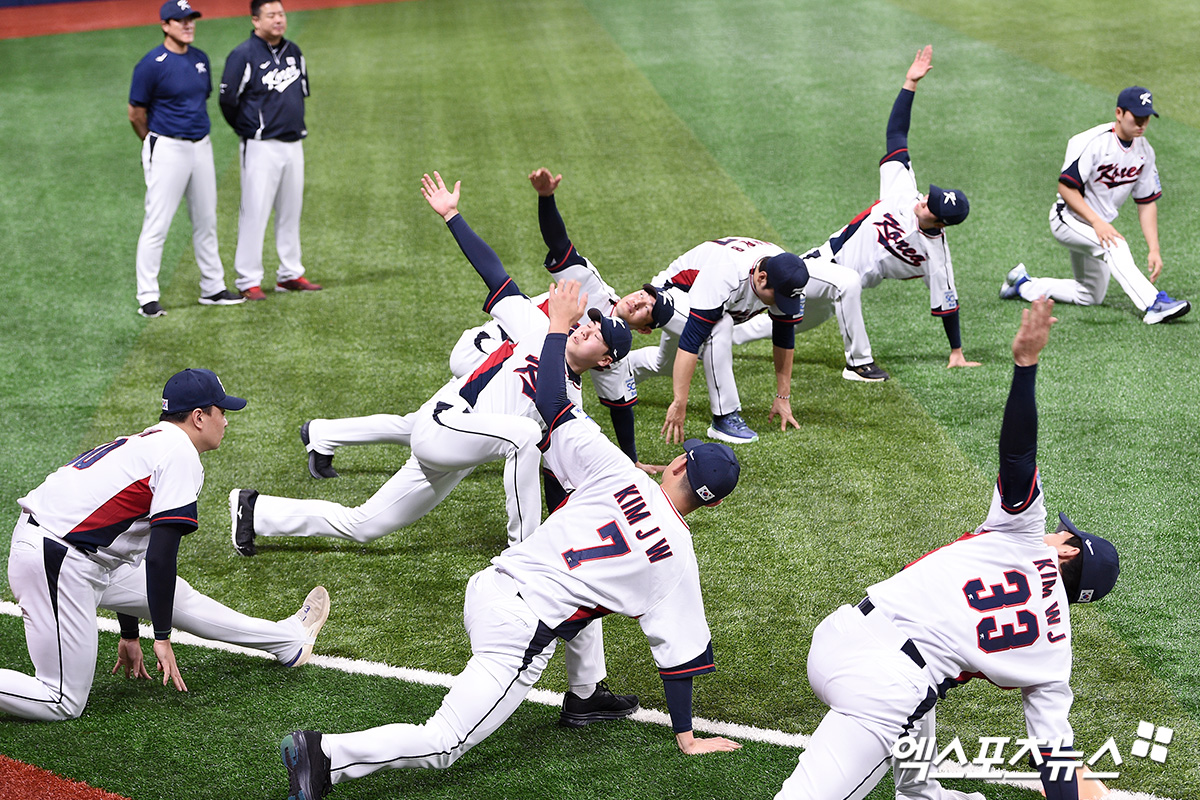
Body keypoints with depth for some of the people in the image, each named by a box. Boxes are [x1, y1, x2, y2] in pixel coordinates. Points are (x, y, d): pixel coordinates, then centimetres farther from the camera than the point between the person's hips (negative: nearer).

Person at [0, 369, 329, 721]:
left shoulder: (147, 443, 20)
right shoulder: (182, 454, -10)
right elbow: (159, 557, -16)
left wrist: (129, 636, 34)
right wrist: (162, 637, -9)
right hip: (56, 563, -10)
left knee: (176, 597, 21)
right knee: (65, 702, -8)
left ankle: (288, 640, 34)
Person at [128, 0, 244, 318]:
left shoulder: (200, 59, 9)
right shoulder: (152, 64, -13)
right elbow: (136, 114, -7)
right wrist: (155, 144, 5)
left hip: (201, 146, 7)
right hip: (167, 149, -7)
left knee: (206, 220, 14)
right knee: (157, 224, -6)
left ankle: (212, 288, 24)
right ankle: (147, 298, -2)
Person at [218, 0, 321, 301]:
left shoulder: (293, 52, 10)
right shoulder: (244, 55, -12)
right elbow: (227, 99, -9)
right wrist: (247, 130, 3)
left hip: (293, 144, 7)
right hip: (261, 148, -7)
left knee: (291, 211, 12)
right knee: (255, 212, -6)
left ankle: (290, 274, 21)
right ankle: (249, 281, -2)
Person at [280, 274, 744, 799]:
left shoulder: (618, 474, 2)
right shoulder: (677, 555, -2)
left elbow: (551, 402, 3)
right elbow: (678, 651, 4)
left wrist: (559, 326, 16)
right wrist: (686, 737, 14)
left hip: (487, 588, 6)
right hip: (523, 633, -6)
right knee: (442, 745, -3)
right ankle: (327, 756, -21)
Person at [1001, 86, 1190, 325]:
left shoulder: (1144, 152, -3)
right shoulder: (1092, 142, -24)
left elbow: (1147, 203, 1)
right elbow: (1066, 187, -25)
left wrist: (1154, 249, -8)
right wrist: (1096, 222, -34)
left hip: (1099, 224, 8)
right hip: (1069, 218, -8)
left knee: (1091, 296, 16)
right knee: (1114, 244, -36)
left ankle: (1023, 285, 29)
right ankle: (1154, 305, -45)